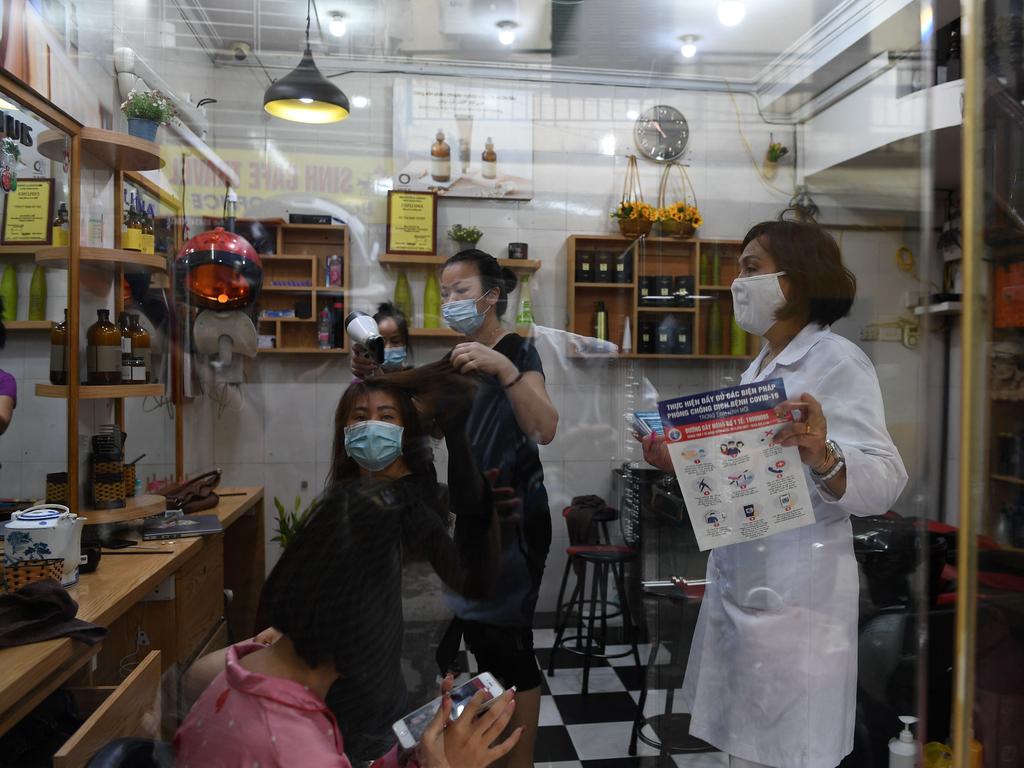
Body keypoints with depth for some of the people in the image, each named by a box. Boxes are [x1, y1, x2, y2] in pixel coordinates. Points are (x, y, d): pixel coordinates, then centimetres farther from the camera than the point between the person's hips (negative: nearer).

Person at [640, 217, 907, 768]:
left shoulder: (838, 361, -12)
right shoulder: (758, 368, 13)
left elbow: (884, 484, -24)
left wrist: (823, 457, -43)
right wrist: (681, 460, 8)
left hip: (796, 594, -8)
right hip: (736, 584, 8)